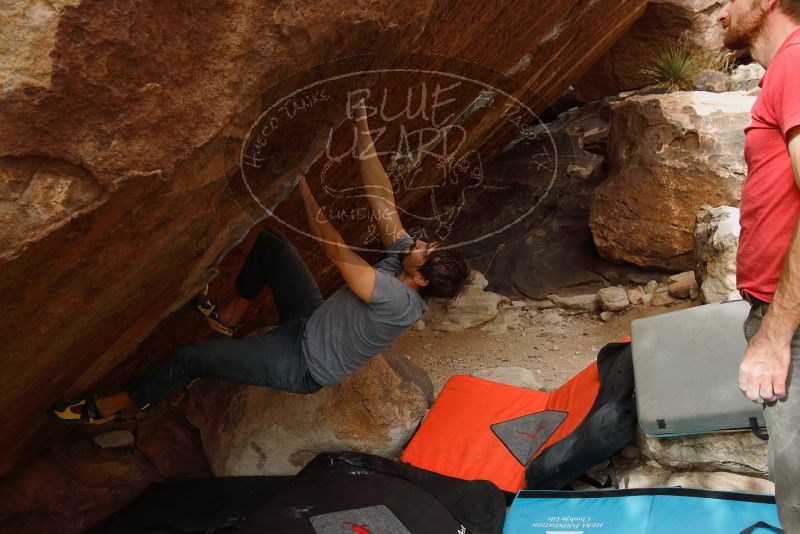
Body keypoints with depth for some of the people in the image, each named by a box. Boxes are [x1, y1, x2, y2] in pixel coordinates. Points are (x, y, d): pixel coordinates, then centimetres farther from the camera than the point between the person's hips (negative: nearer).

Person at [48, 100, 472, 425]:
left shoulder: (401, 302, -35)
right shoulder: (406, 256, -12)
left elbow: (335, 250, -34)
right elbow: (382, 198, -14)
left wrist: (302, 184, -30)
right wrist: (363, 129, -20)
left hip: (305, 366, -8)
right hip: (310, 321, 8)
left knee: (191, 358, -12)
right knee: (269, 241, 3)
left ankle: (120, 404, 16)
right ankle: (229, 317, 21)